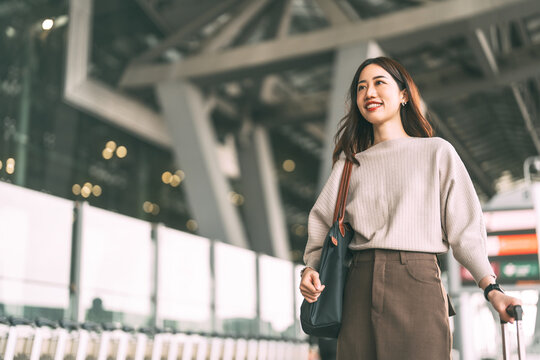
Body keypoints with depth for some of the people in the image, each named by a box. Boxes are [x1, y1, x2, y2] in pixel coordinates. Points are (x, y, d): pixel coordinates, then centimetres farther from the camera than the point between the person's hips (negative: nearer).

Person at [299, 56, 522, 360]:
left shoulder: (437, 152, 9)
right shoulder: (350, 162, 18)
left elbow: (464, 227, 4)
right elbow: (322, 220, 14)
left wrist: (491, 288, -6)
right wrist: (311, 267, -5)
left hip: (418, 282, -2)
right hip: (360, 287, 3)